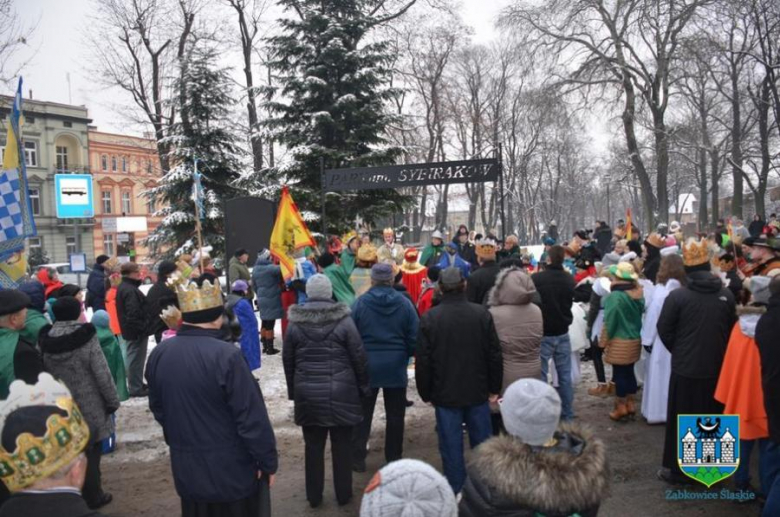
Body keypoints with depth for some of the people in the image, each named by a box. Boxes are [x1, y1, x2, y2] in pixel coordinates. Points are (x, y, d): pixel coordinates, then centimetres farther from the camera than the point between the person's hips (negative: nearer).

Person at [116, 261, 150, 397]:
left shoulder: (123, 287, 13)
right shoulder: (130, 291, -22)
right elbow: (134, 314, -28)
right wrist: (142, 329, -21)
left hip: (129, 329, 11)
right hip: (136, 330, -11)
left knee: (134, 359, 18)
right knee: (136, 359, -3)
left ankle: (137, 385, 29)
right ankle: (136, 388, 4)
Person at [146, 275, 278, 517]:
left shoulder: (159, 354, -3)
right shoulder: (226, 355, -24)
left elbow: (158, 409, 11)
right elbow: (252, 418, -21)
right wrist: (268, 461, -8)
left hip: (187, 469, 6)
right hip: (232, 470, -5)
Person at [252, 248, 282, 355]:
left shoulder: (255, 269, 7)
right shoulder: (270, 268, -18)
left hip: (262, 299, 8)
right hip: (271, 299, -8)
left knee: (264, 323, 16)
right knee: (270, 324, -2)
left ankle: (265, 346, 23)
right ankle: (270, 348, 3)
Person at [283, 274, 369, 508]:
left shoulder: (295, 324, -1)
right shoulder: (344, 321, -8)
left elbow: (288, 361, 6)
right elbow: (359, 358, -5)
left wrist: (293, 390, 17)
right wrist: (363, 388, 7)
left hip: (307, 394, 2)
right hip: (341, 392, -2)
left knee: (313, 445, 13)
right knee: (342, 445, 10)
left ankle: (314, 496, 23)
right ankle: (343, 494, 21)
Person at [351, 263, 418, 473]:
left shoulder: (359, 303, -9)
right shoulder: (404, 303, -6)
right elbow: (414, 338, -4)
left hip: (367, 367, 0)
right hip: (396, 368, 0)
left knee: (362, 415, 11)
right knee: (395, 416, 12)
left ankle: (357, 459, 13)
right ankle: (394, 460, 19)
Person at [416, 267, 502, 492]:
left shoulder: (430, 318, -11)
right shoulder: (482, 313, -8)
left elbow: (423, 361, -7)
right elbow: (495, 355, -3)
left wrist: (426, 394, 5)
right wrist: (494, 389, 8)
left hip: (445, 393, -2)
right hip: (478, 391, 2)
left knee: (451, 445, 7)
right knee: (482, 441, 15)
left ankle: (456, 491, 16)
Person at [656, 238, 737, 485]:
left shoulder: (678, 295, -15)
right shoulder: (726, 294, -4)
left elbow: (664, 330, -7)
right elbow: (733, 329, 8)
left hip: (686, 369, -4)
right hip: (718, 368, 4)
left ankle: (678, 469, 16)